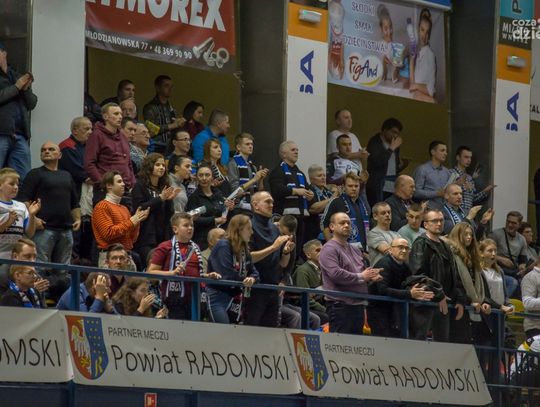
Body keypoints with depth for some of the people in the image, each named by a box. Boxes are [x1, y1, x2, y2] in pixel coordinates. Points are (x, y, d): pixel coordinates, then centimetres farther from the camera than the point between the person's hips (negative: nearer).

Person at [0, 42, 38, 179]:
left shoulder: (18, 77, 20)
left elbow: (32, 104, 16)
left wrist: (26, 89, -2)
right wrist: (16, 87, -6)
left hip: (20, 136, 5)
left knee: (22, 178, 0)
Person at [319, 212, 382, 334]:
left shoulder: (355, 249, 20)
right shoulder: (329, 249, -8)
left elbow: (364, 271, 28)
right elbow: (335, 274, -21)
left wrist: (370, 276, 3)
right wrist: (361, 276, -12)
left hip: (358, 305, 9)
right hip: (340, 305, -9)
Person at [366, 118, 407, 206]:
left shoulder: (394, 144, 18)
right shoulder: (374, 143, -2)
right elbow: (378, 162, -18)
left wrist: (401, 166, 4)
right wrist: (391, 149, -13)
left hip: (393, 188, 6)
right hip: (378, 188, -6)